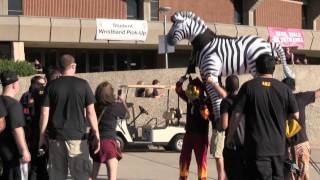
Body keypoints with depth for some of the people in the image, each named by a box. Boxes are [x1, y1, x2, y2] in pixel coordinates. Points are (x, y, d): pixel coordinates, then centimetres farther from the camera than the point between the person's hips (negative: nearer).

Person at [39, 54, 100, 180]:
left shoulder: (51, 86, 2)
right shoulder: (83, 84, 0)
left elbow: (44, 113, 0)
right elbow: (90, 112, -3)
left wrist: (41, 136, 6)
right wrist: (96, 134, 3)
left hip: (56, 136, 1)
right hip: (78, 136, -1)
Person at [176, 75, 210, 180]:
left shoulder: (204, 101, -15)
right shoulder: (189, 99, 4)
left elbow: (205, 115, -28)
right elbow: (179, 90, 14)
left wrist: (201, 105, -34)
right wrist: (181, 81, -2)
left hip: (201, 134, -7)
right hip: (189, 133, 7)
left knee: (201, 159, -2)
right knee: (184, 157, 12)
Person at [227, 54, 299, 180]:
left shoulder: (248, 87, -6)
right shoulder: (284, 89, 2)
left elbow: (236, 115, -8)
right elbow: (296, 115, 5)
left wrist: (229, 138, 2)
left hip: (257, 147, -3)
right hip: (278, 146, 4)